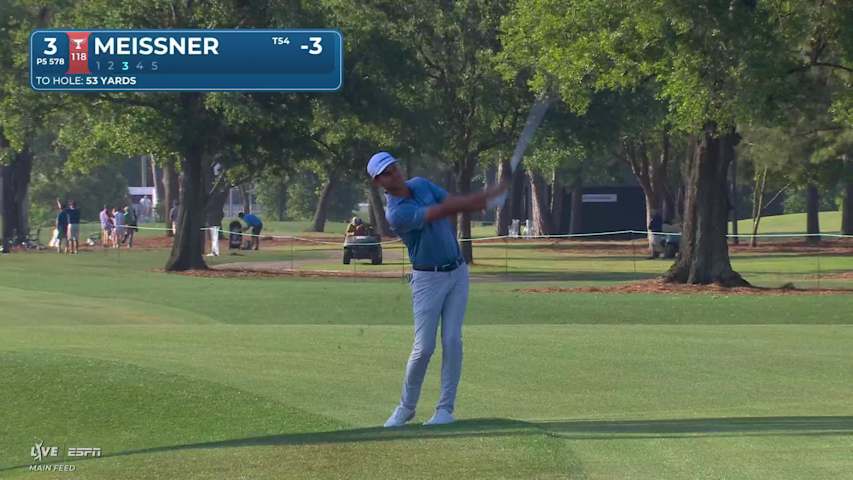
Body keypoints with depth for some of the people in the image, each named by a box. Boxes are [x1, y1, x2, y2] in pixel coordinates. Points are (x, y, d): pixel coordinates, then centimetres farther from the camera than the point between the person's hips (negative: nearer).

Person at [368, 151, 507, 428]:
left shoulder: (421, 185, 3)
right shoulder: (396, 213, -20)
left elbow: (455, 203, 0)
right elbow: (442, 211, -28)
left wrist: (484, 199, -23)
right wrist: (486, 197, -31)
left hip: (457, 272, 5)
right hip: (428, 278, -5)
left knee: (452, 340, -4)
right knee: (424, 347, -8)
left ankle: (446, 409, 0)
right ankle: (406, 407, 12)